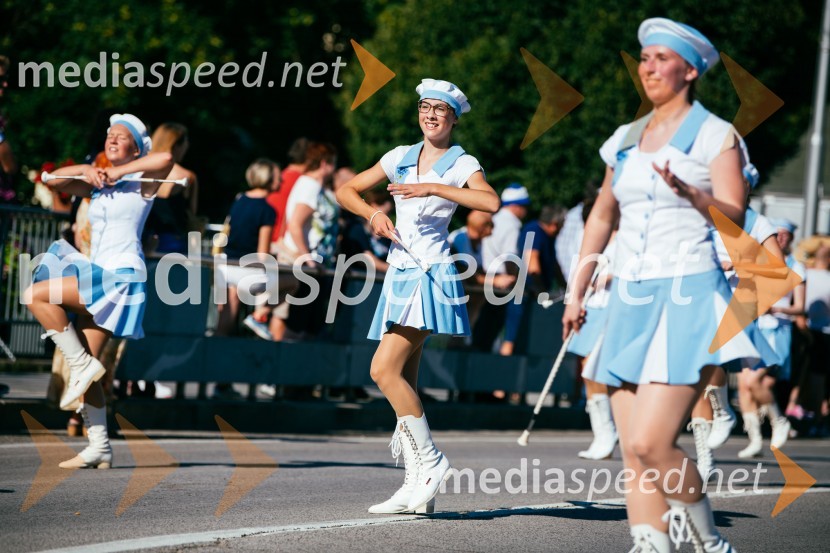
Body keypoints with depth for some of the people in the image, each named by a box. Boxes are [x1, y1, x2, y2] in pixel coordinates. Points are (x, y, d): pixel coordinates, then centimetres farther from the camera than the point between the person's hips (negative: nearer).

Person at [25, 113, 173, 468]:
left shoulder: (142, 183, -2)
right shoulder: (98, 186, 18)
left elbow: (166, 158, -22)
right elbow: (55, 181, 15)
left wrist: (119, 171, -14)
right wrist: (86, 170, -3)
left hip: (122, 277, -8)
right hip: (98, 278, 8)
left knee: (36, 294, -18)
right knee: (85, 365, 4)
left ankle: (83, 364, -11)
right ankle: (99, 448, 7)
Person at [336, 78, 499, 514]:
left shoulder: (462, 164, -3)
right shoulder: (401, 157, 13)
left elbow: (491, 202, -23)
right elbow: (346, 191, 17)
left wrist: (434, 188, -24)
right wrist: (372, 213, -2)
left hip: (430, 274, -7)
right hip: (400, 272, 7)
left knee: (384, 369, -19)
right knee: (403, 382, 4)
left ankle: (429, 459, -10)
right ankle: (417, 487, 8)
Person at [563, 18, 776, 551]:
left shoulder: (716, 135, -2)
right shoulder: (626, 140, 15)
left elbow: (735, 217, -13)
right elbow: (602, 217, 25)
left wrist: (690, 192, -31)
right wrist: (577, 292, 23)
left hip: (688, 297, -6)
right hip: (630, 300, 6)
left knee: (650, 444, -15)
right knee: (634, 451, 0)